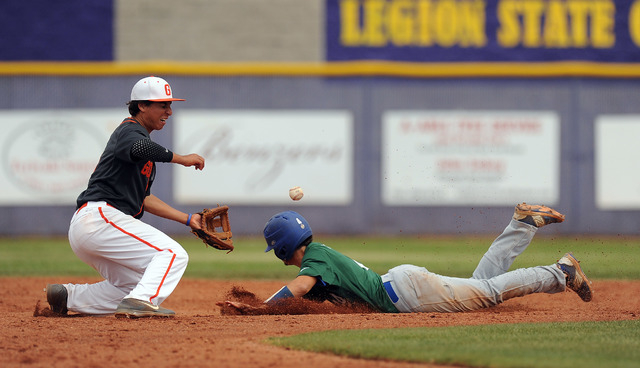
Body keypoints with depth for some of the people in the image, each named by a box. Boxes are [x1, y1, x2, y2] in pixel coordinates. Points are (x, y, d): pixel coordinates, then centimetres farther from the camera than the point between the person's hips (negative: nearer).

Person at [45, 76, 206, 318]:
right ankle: (140, 302, -34)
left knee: (137, 287, 17)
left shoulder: (138, 135, 27)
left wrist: (187, 219, 22)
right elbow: (139, 148, -31)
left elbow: (143, 199, 28)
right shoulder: (130, 130, -3)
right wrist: (181, 159, -21)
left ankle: (67, 296, 13)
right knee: (173, 254, -18)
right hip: (100, 217, -10)